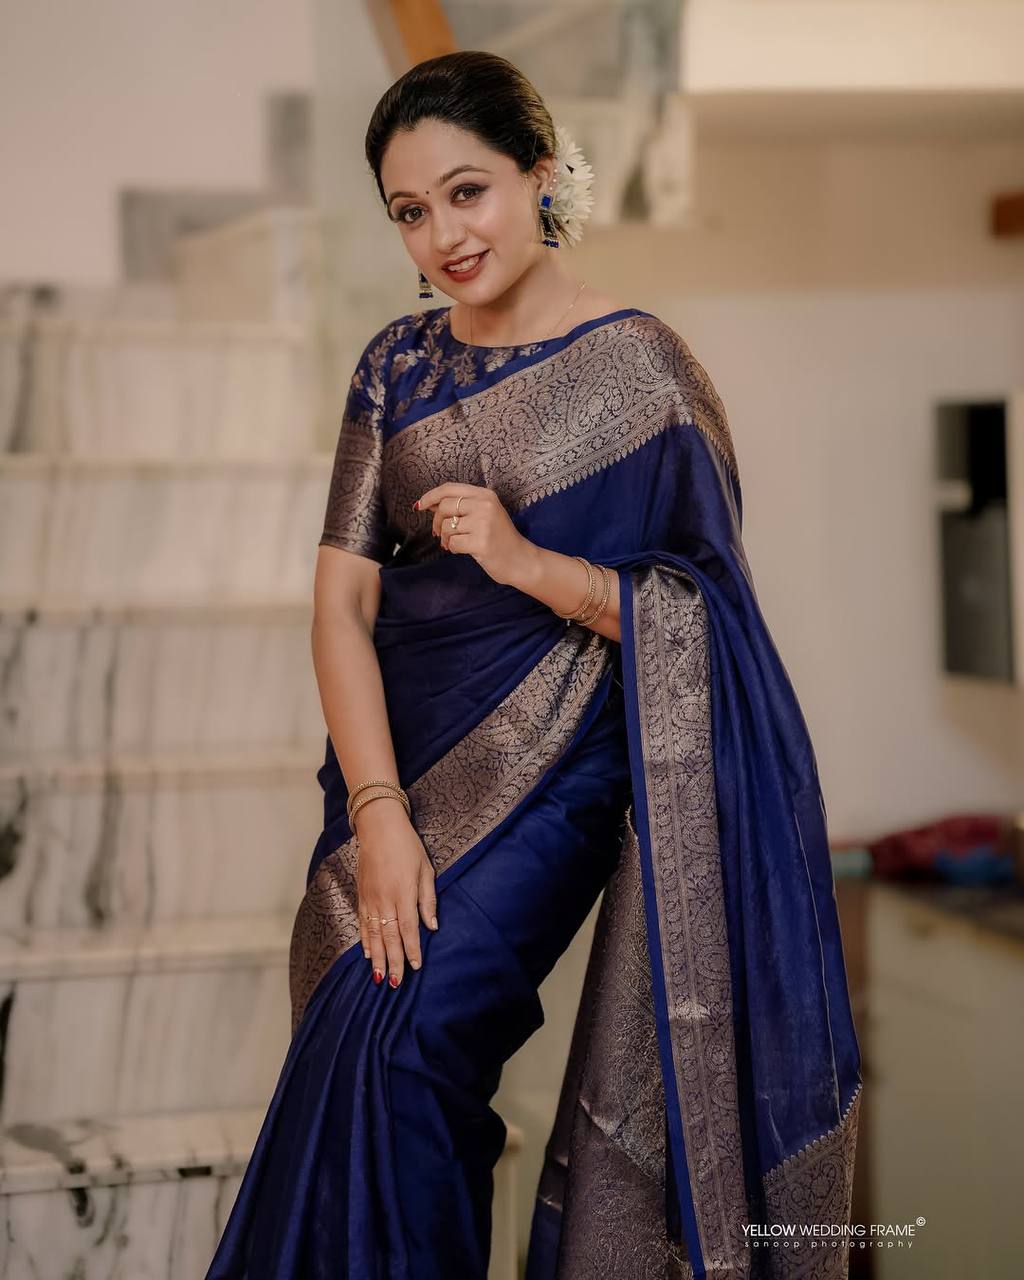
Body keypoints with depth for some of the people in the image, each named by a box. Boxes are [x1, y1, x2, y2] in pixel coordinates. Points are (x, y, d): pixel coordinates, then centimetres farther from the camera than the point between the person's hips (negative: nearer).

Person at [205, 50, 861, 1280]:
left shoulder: (637, 367, -6)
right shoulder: (398, 365, 7)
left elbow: (696, 614, -5)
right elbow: (342, 596, 0)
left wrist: (529, 564, -20)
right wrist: (379, 811, -12)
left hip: (551, 760, -5)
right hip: (397, 751, 5)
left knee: (395, 1031, -17)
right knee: (355, 1041, 0)